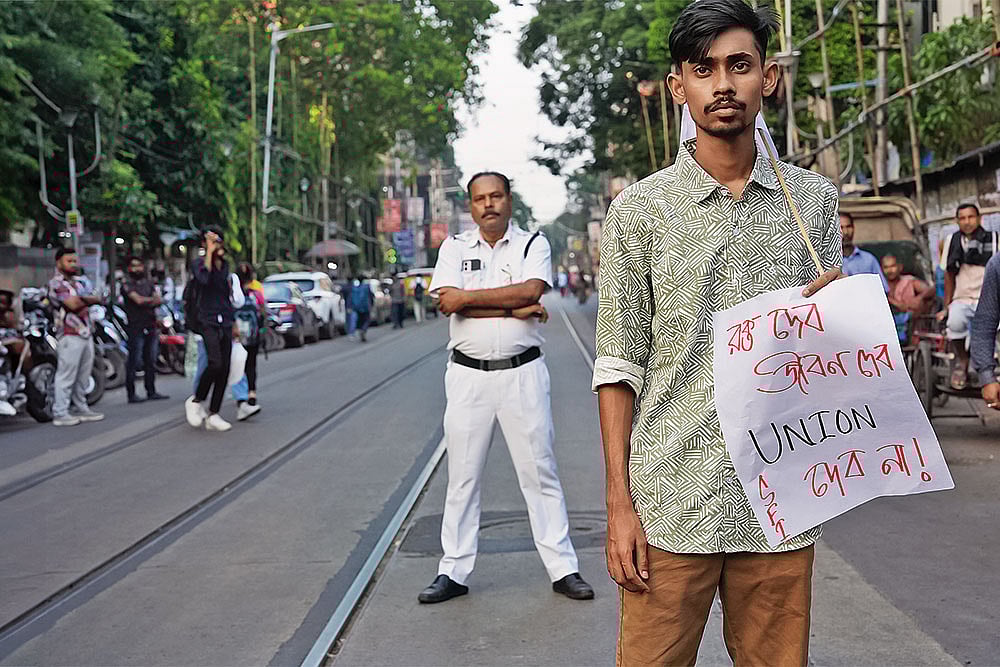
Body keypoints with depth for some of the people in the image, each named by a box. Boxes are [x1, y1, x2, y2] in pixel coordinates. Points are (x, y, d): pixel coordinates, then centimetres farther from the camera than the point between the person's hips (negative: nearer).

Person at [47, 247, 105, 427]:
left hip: (85, 334, 9)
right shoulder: (56, 283, -7)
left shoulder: (77, 283, 22)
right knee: (66, 376, -8)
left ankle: (80, 408, 20)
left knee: (83, 376, 12)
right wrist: (92, 299, -1)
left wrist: (84, 299, -7)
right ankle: (60, 413, -7)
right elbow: (72, 304, -17)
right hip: (70, 336, -9)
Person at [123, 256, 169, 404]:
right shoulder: (127, 284, -2)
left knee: (150, 361, 10)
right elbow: (138, 300, -15)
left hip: (151, 326, 6)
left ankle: (151, 391, 16)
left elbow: (159, 300, 6)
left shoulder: (148, 283, 18)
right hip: (136, 327, -6)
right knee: (134, 361, -6)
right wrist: (152, 299, 2)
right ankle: (131, 394, -3)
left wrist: (146, 302, -14)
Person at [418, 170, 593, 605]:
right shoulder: (455, 247, 9)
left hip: (523, 373, -1)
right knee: (462, 476, 6)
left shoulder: (533, 244, 5)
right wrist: (513, 309, -12)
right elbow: (448, 302, -9)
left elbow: (530, 290, -15)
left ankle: (563, 569, 9)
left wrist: (469, 297, -11)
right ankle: (453, 572, 14)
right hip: (468, 374, 1)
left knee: (540, 472, 3)